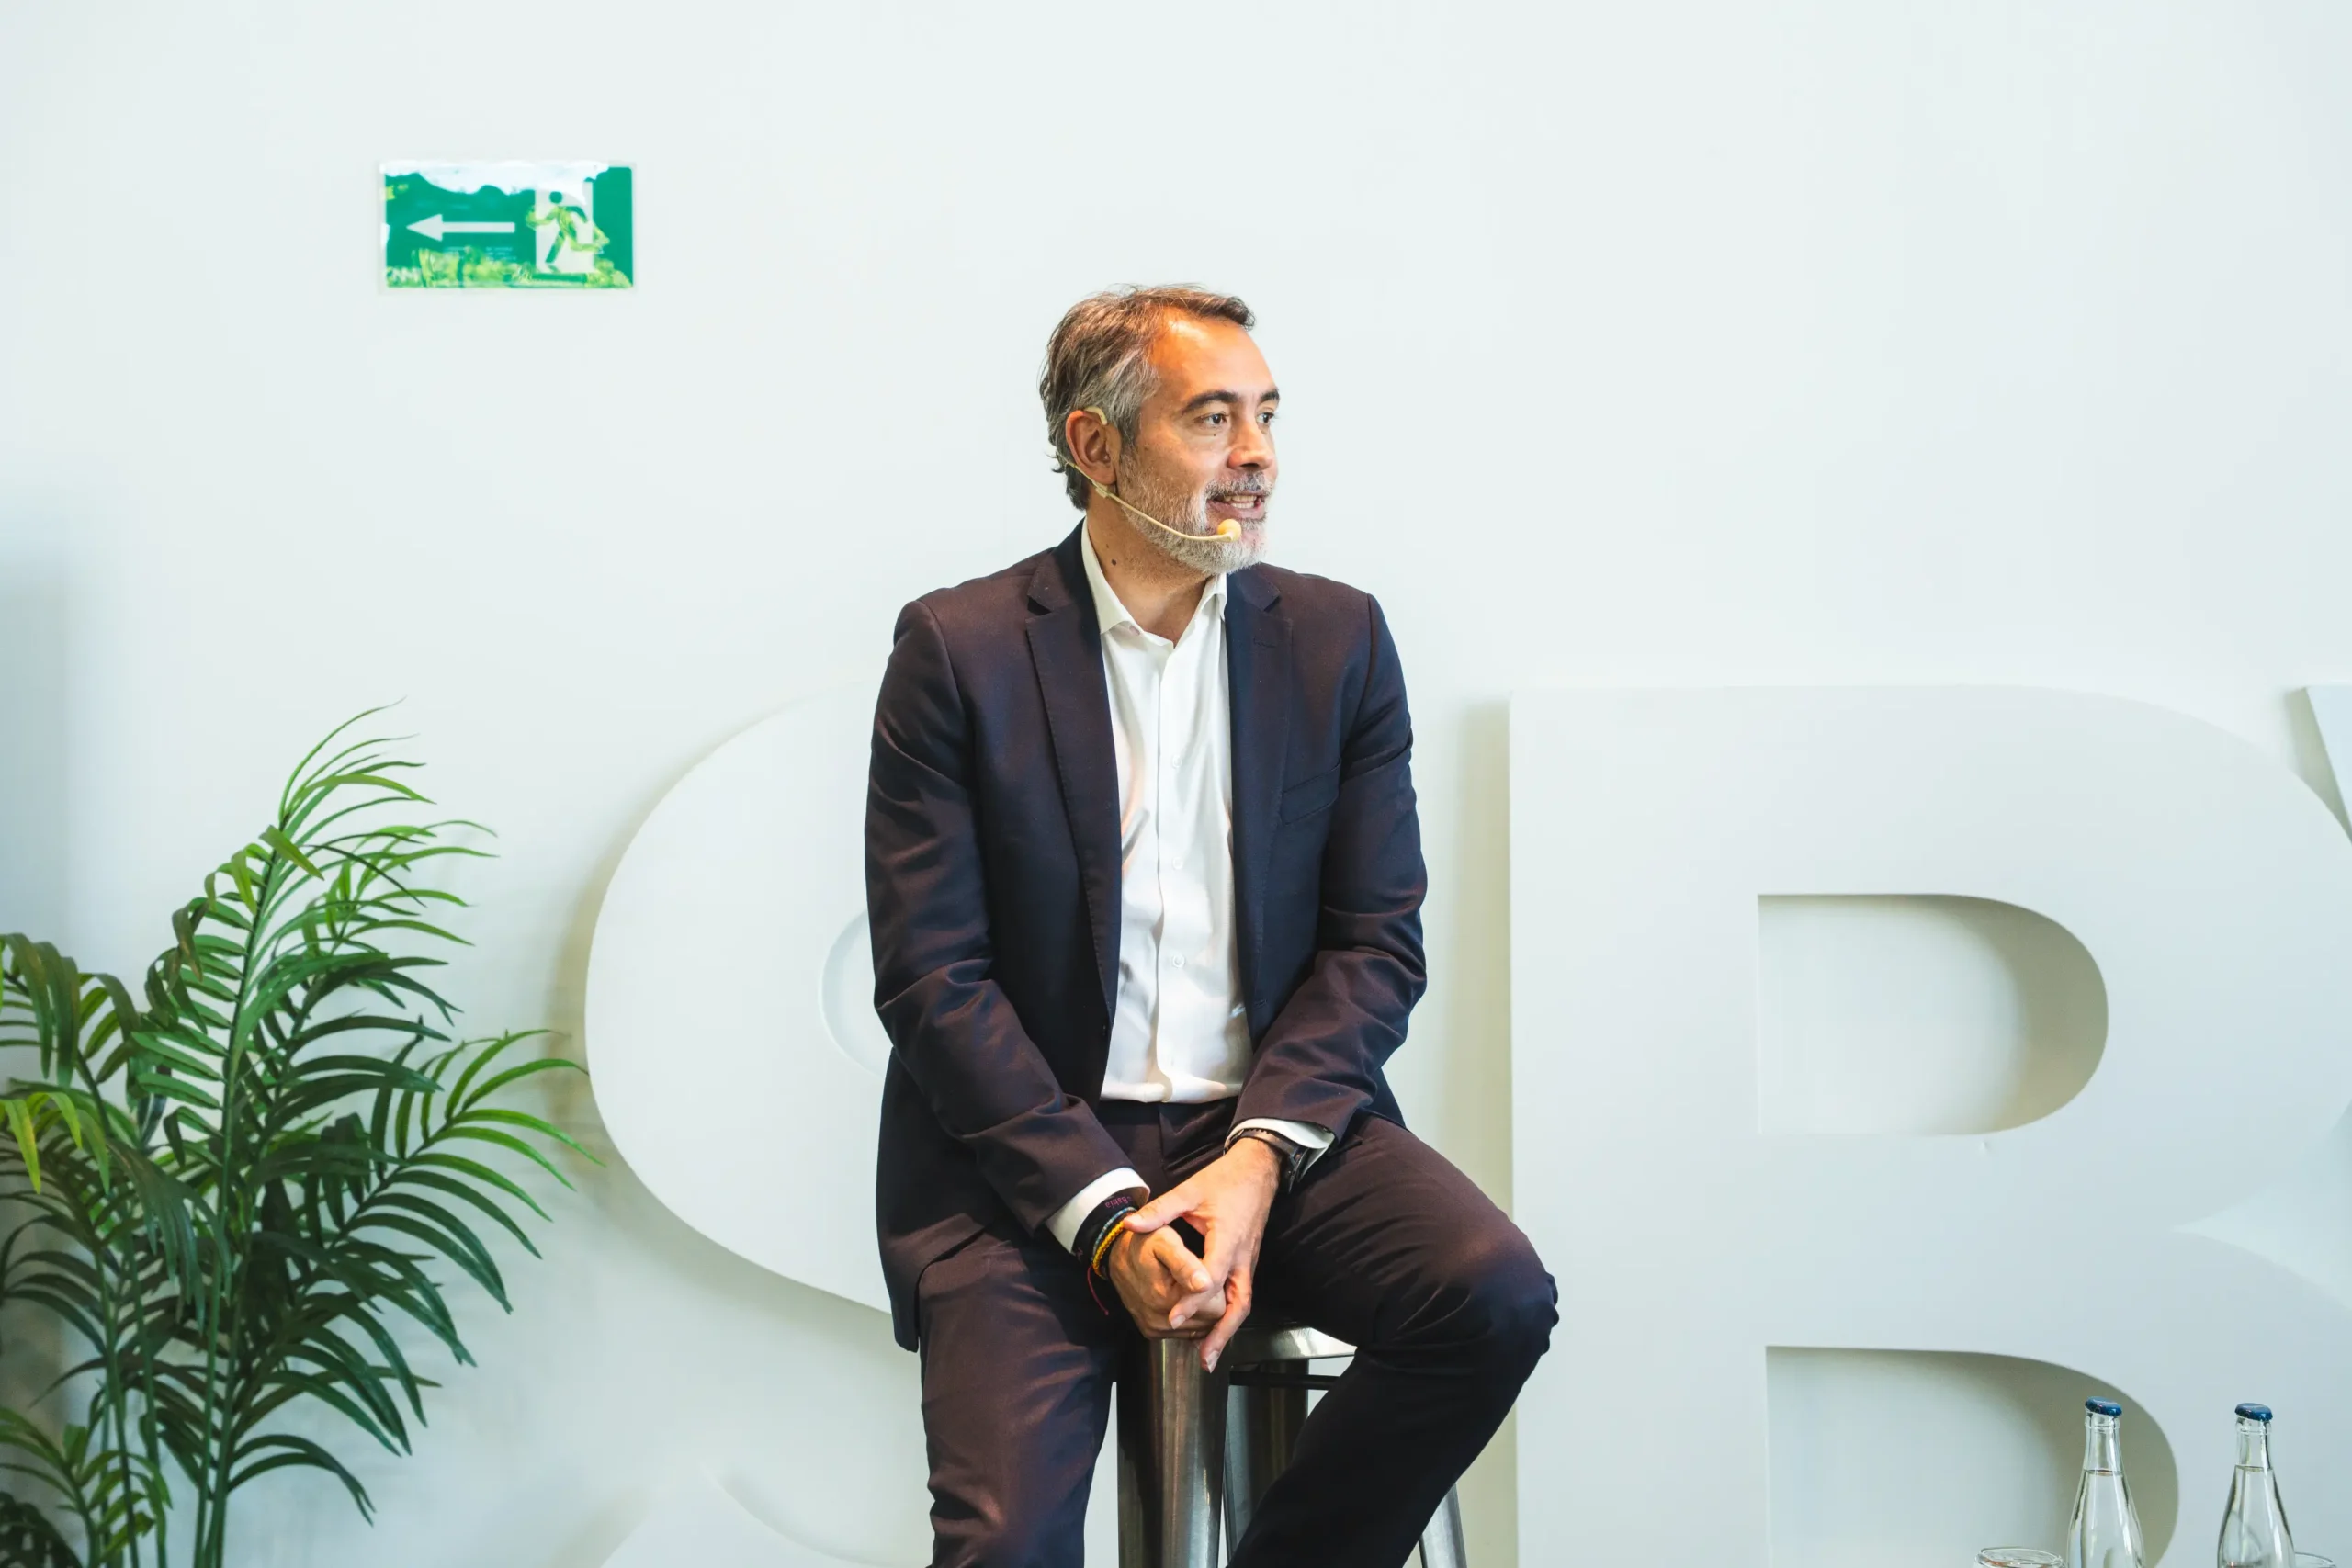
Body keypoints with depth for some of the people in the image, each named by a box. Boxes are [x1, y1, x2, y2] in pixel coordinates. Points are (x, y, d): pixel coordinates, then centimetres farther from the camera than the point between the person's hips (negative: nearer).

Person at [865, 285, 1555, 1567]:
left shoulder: (1337, 641, 7)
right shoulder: (958, 649, -2)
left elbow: (1376, 940, 4)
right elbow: (929, 974, -7)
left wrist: (1258, 1160, -13)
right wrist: (1106, 1215, -17)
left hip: (1272, 1127, 3)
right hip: (1032, 1157, -3)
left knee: (1495, 1294, -23)